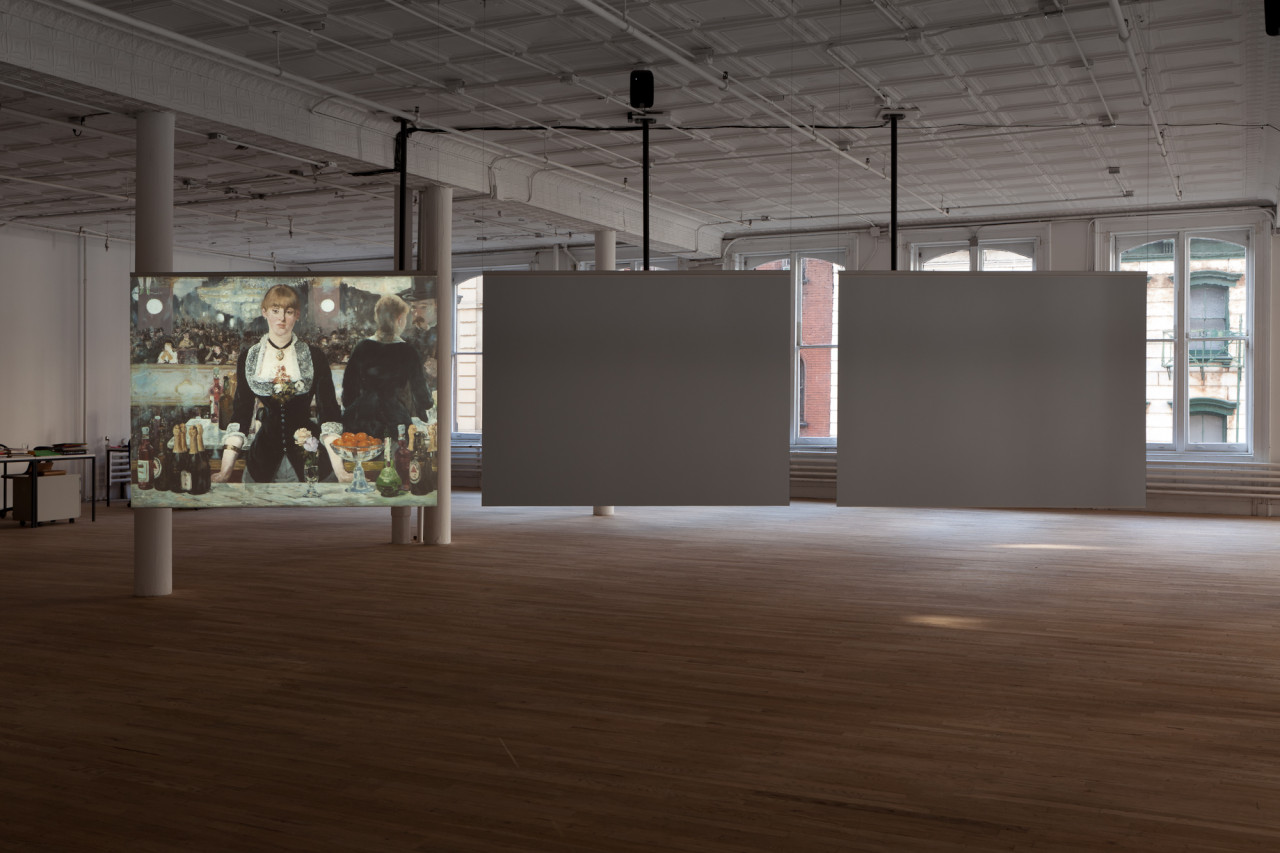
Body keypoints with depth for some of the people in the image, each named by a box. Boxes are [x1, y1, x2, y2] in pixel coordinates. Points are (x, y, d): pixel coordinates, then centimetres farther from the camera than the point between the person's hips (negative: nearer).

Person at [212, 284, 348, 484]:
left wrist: (339, 468, -18)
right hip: (264, 458, 1)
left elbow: (329, 412, -6)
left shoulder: (314, 356, 0)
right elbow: (240, 413, 3)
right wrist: (226, 469, -7)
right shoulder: (248, 357, 5)